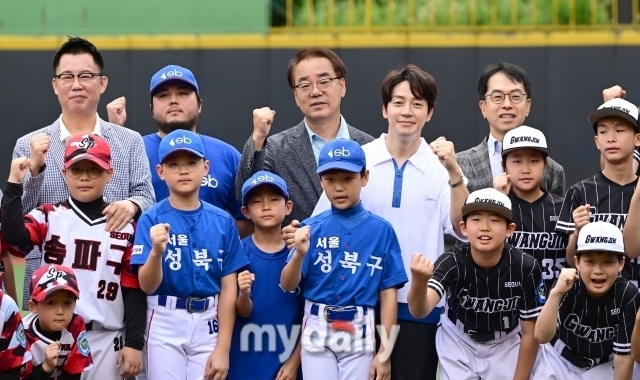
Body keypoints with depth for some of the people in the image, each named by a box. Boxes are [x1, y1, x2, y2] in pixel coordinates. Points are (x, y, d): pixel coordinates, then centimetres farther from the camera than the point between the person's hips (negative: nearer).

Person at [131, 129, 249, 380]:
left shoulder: (222, 222, 1)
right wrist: (156, 251, -29)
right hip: (165, 324, -1)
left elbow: (229, 288, 1)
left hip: (208, 323, 2)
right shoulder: (151, 220, -4)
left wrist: (223, 349, -3)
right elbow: (147, 286, -9)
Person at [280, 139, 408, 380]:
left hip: (359, 334, -1)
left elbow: (389, 293, 0)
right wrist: (299, 254, -23)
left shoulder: (381, 231, -1)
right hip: (318, 332, 1)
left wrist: (385, 352, -3)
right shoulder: (311, 228, 1)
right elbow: (288, 286, -3)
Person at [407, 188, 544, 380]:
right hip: (458, 344, 0)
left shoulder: (525, 268, -24)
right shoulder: (451, 262, -26)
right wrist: (419, 283, -66)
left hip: (504, 347, 0)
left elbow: (530, 333, -12)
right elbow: (420, 310, -44)